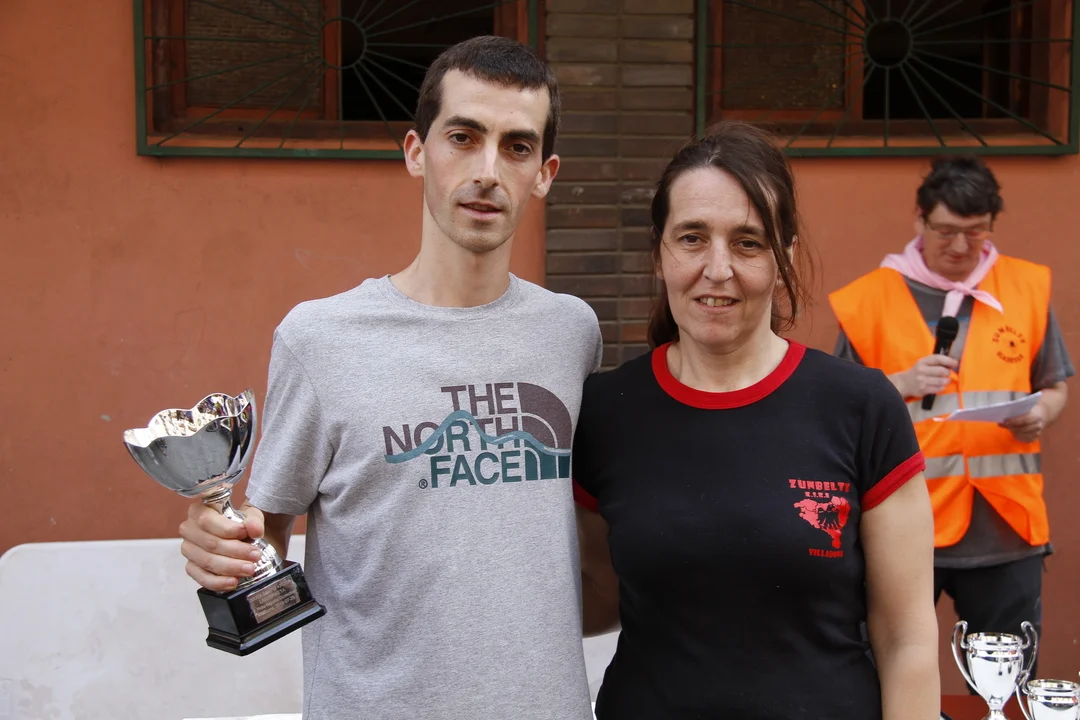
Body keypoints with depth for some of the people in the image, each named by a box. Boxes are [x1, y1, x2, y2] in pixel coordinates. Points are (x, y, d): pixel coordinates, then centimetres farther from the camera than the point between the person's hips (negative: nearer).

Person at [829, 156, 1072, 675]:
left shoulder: (1026, 287, 7)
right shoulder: (871, 297, -1)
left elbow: (1056, 388, 14)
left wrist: (1041, 414, -8)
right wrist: (901, 384, -16)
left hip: (1004, 525, 2)